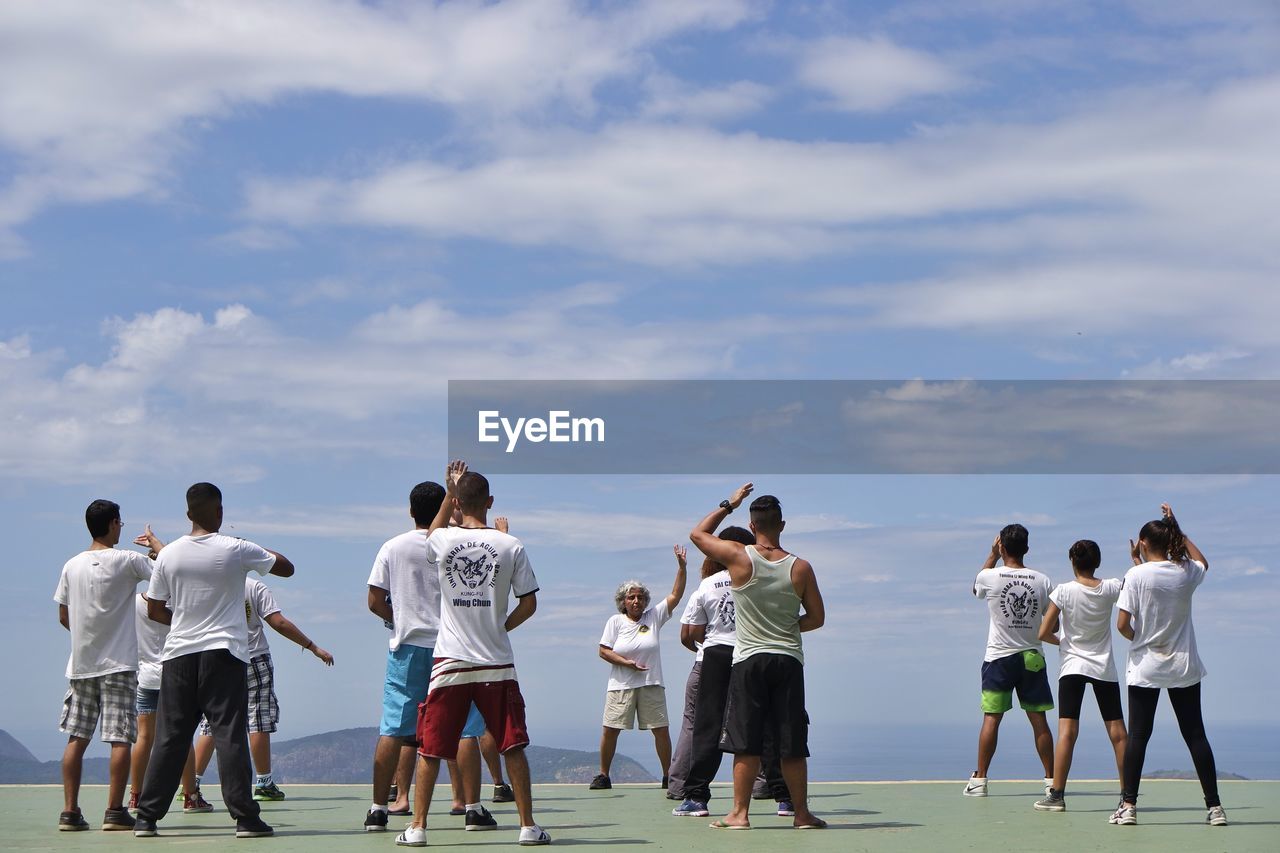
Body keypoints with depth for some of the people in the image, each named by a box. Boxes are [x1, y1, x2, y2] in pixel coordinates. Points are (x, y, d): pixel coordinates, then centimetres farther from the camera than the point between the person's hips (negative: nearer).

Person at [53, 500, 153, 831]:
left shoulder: (72, 565, 6)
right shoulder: (126, 561, -8)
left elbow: (63, 616, 11)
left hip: (80, 664, 5)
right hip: (118, 664, -5)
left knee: (77, 738, 7)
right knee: (120, 739, -2)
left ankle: (70, 811, 4)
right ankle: (115, 811, -5)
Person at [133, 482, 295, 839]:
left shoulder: (169, 554, 3)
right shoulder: (236, 550, -6)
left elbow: (154, 610, 8)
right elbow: (286, 568, 5)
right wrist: (257, 550, 20)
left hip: (179, 653, 3)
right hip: (223, 652, -3)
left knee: (169, 736, 7)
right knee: (230, 734, -4)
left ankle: (147, 816, 8)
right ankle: (245, 817, -5)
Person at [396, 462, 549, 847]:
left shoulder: (441, 540, -3)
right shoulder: (511, 546, -4)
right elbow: (528, 604, 1)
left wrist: (450, 492, 26)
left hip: (449, 663, 0)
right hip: (497, 664, 0)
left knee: (430, 747, 9)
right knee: (513, 746, 7)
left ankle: (417, 826, 9)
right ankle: (528, 825, 8)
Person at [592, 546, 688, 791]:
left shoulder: (654, 616, 5)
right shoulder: (615, 621, 2)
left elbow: (675, 595, 0)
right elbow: (603, 651, -1)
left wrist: (681, 567, -10)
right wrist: (627, 663, -13)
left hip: (651, 685, 1)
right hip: (621, 685, -1)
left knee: (661, 731, -1)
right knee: (610, 731, -3)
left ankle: (668, 776, 9)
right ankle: (603, 775, 10)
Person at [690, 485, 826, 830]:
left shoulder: (739, 557, -6)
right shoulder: (800, 567, -2)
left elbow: (698, 533, 10)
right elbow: (816, 618, 5)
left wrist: (729, 504, 17)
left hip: (748, 659, -1)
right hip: (789, 659, 1)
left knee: (746, 742, 3)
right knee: (791, 743, 6)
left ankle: (739, 812, 4)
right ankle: (801, 813, 11)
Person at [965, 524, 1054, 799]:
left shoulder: (990, 577, -8)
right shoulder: (1041, 580, -2)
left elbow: (976, 588, 19)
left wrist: (992, 555, 20)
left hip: (999, 657, -1)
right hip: (1032, 657, 1)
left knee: (991, 717, 3)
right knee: (1039, 719, 5)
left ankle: (979, 779, 6)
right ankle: (1051, 779, 8)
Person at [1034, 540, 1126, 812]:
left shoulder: (1063, 591, -10)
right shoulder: (1111, 588, -3)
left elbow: (1044, 633, -10)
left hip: (1072, 666, -2)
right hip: (1105, 668, 2)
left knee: (1067, 732, -8)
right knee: (1117, 733, 7)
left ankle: (1056, 795, -13)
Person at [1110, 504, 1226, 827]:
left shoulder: (1137, 575, -11)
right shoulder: (1187, 572, -1)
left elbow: (1122, 624, -14)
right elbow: (1202, 562, 26)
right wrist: (1177, 530, 25)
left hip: (1145, 667, -3)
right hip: (1184, 666, 3)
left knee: (1138, 734, 2)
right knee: (1195, 734, 7)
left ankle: (1128, 805, -2)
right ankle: (1214, 806, 8)